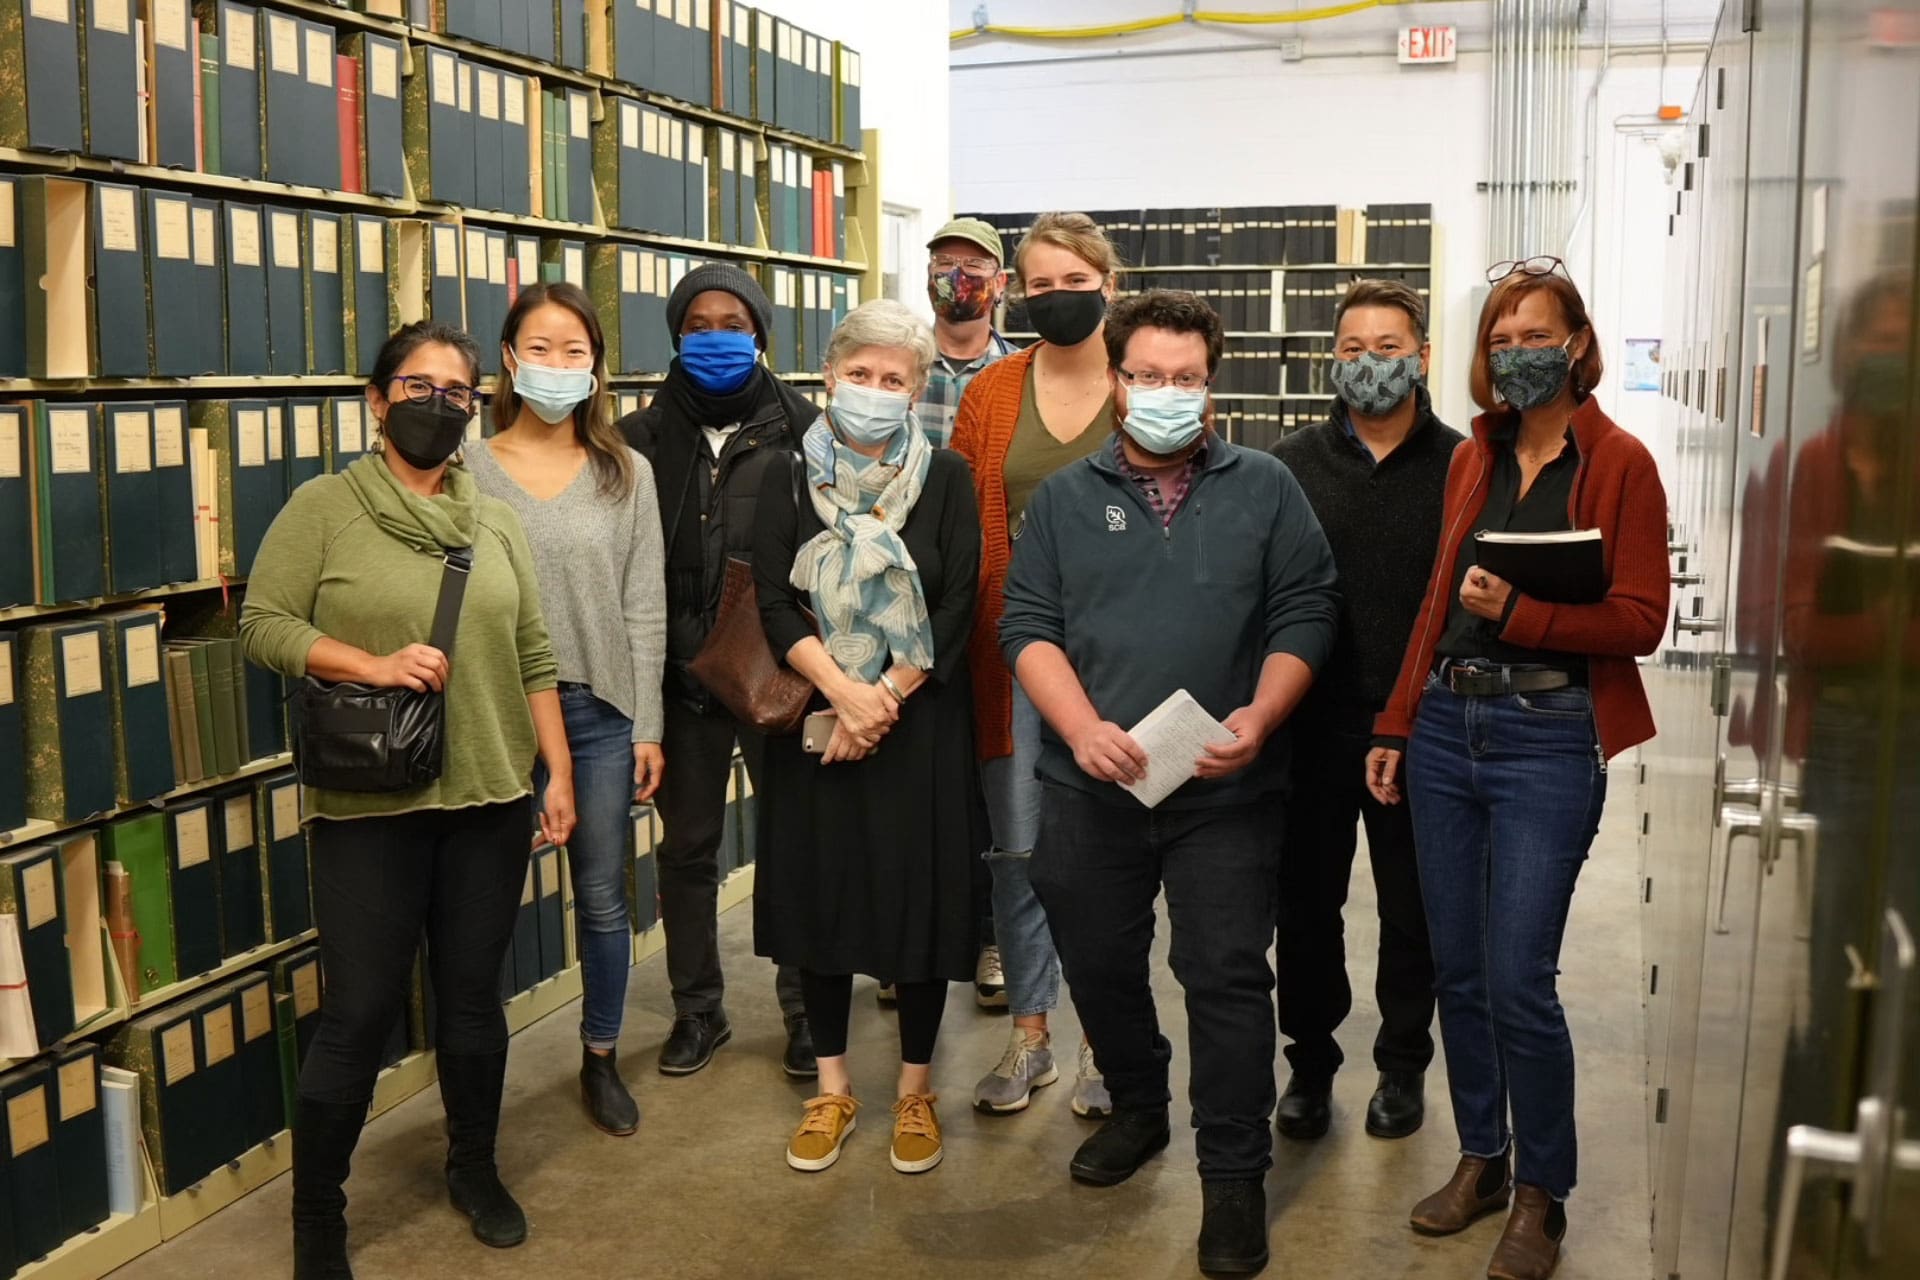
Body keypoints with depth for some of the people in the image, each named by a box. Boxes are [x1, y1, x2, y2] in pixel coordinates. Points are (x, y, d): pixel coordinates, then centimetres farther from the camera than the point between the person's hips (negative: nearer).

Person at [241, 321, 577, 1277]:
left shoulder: (496, 521, 8)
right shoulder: (323, 507, -3)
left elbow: (533, 660, 9)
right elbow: (263, 625, -7)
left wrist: (559, 774, 5)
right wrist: (374, 666, -19)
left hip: (489, 801, 4)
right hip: (369, 807, -3)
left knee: (473, 997, 14)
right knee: (360, 1014, 0)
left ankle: (474, 1168, 35)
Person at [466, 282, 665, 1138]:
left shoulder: (626, 474, 4)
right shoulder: (469, 469, 0)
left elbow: (644, 610, 3)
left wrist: (647, 726, 0)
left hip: (600, 712, 2)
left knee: (603, 899, 10)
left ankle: (600, 1059, 28)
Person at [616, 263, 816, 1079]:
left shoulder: (800, 427, -1)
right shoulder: (644, 437, 4)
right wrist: (670, 650, -5)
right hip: (681, 672, 2)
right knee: (686, 843, 11)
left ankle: (805, 1005, 19)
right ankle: (697, 1008, 26)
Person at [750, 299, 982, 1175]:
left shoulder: (945, 480, 1)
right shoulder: (791, 480, 4)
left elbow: (956, 608, -5)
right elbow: (772, 601, -5)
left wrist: (883, 698, -13)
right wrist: (841, 691, -17)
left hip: (920, 724, -1)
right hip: (813, 719, 1)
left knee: (922, 896, 3)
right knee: (819, 893, 7)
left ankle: (915, 1088, 20)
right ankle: (831, 1089, 22)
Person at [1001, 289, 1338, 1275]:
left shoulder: (1266, 489, 4)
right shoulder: (1065, 498, 7)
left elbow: (1304, 615, 0)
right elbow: (1027, 626, 1)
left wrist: (1258, 720, -15)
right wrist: (1083, 727, -14)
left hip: (1226, 789, -2)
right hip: (1089, 786, 2)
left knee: (1226, 975, 0)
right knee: (1099, 963, 15)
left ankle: (1233, 1174, 14)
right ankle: (1137, 1108, 39)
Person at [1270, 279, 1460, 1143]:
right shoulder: (1292, 464, 3)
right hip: (1311, 724, 1)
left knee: (1412, 908, 13)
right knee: (1306, 902, 10)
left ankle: (1403, 1065, 31)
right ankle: (1310, 1062, 27)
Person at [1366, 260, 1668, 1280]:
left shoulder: (1619, 464, -4)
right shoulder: (1473, 457, 12)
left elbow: (1641, 618, -7)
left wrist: (1519, 612, -18)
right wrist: (1396, 727, 12)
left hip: (1548, 737, -5)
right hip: (1446, 726, 5)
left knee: (1516, 982, -6)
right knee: (1456, 970, 10)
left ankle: (1541, 1195, 14)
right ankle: (1480, 1160, 27)